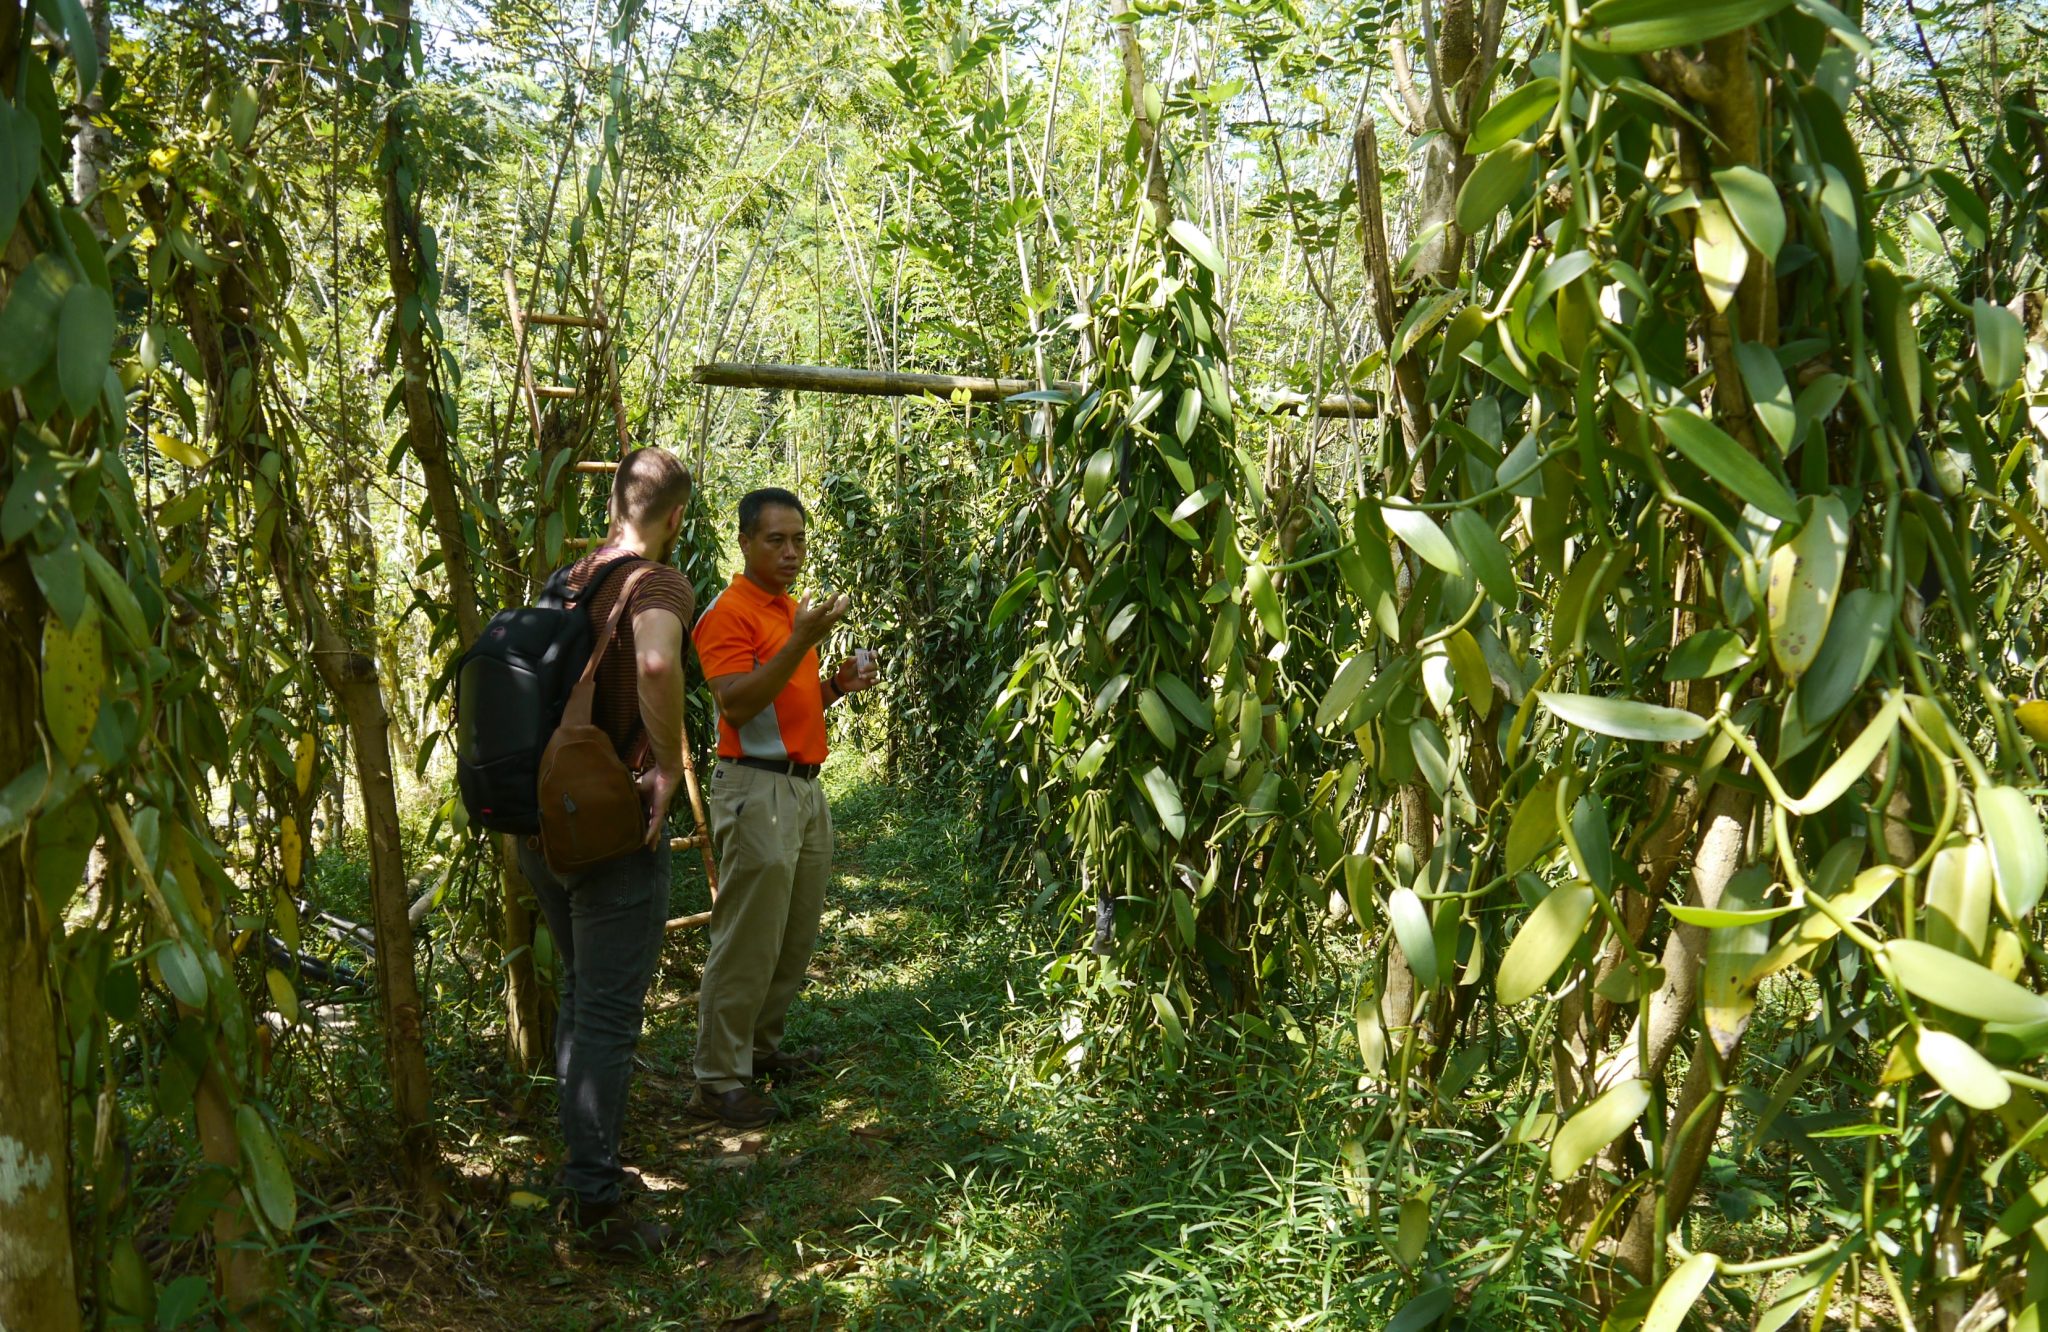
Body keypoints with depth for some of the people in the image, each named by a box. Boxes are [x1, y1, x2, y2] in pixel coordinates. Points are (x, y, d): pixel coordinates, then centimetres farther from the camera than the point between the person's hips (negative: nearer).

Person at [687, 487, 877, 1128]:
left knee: (797, 936, 14)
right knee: (748, 942, -6)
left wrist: (837, 685, 6)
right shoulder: (728, 613, -10)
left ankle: (761, 1047, 28)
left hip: (805, 787, 9)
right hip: (757, 790, -9)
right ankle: (718, 1081, 2)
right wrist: (800, 642, -26)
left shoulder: (795, 611, 18)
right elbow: (737, 703, -21)